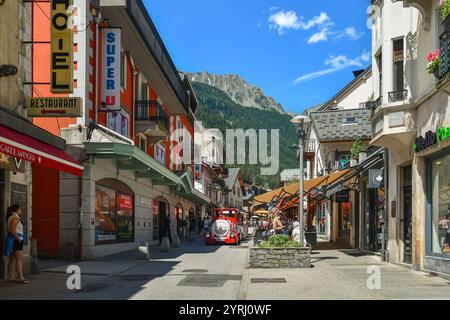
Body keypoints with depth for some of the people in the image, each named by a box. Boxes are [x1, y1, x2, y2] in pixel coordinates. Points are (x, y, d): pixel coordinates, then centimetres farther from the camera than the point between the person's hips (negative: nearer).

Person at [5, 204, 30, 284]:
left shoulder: (10, 217, 18)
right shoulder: (15, 217, -12)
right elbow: (13, 230, -22)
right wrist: (18, 239, -17)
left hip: (11, 240, 10)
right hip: (15, 240, -10)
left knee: (12, 259, 10)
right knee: (19, 259, -12)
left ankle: (10, 278, 11)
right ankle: (21, 278, -16)